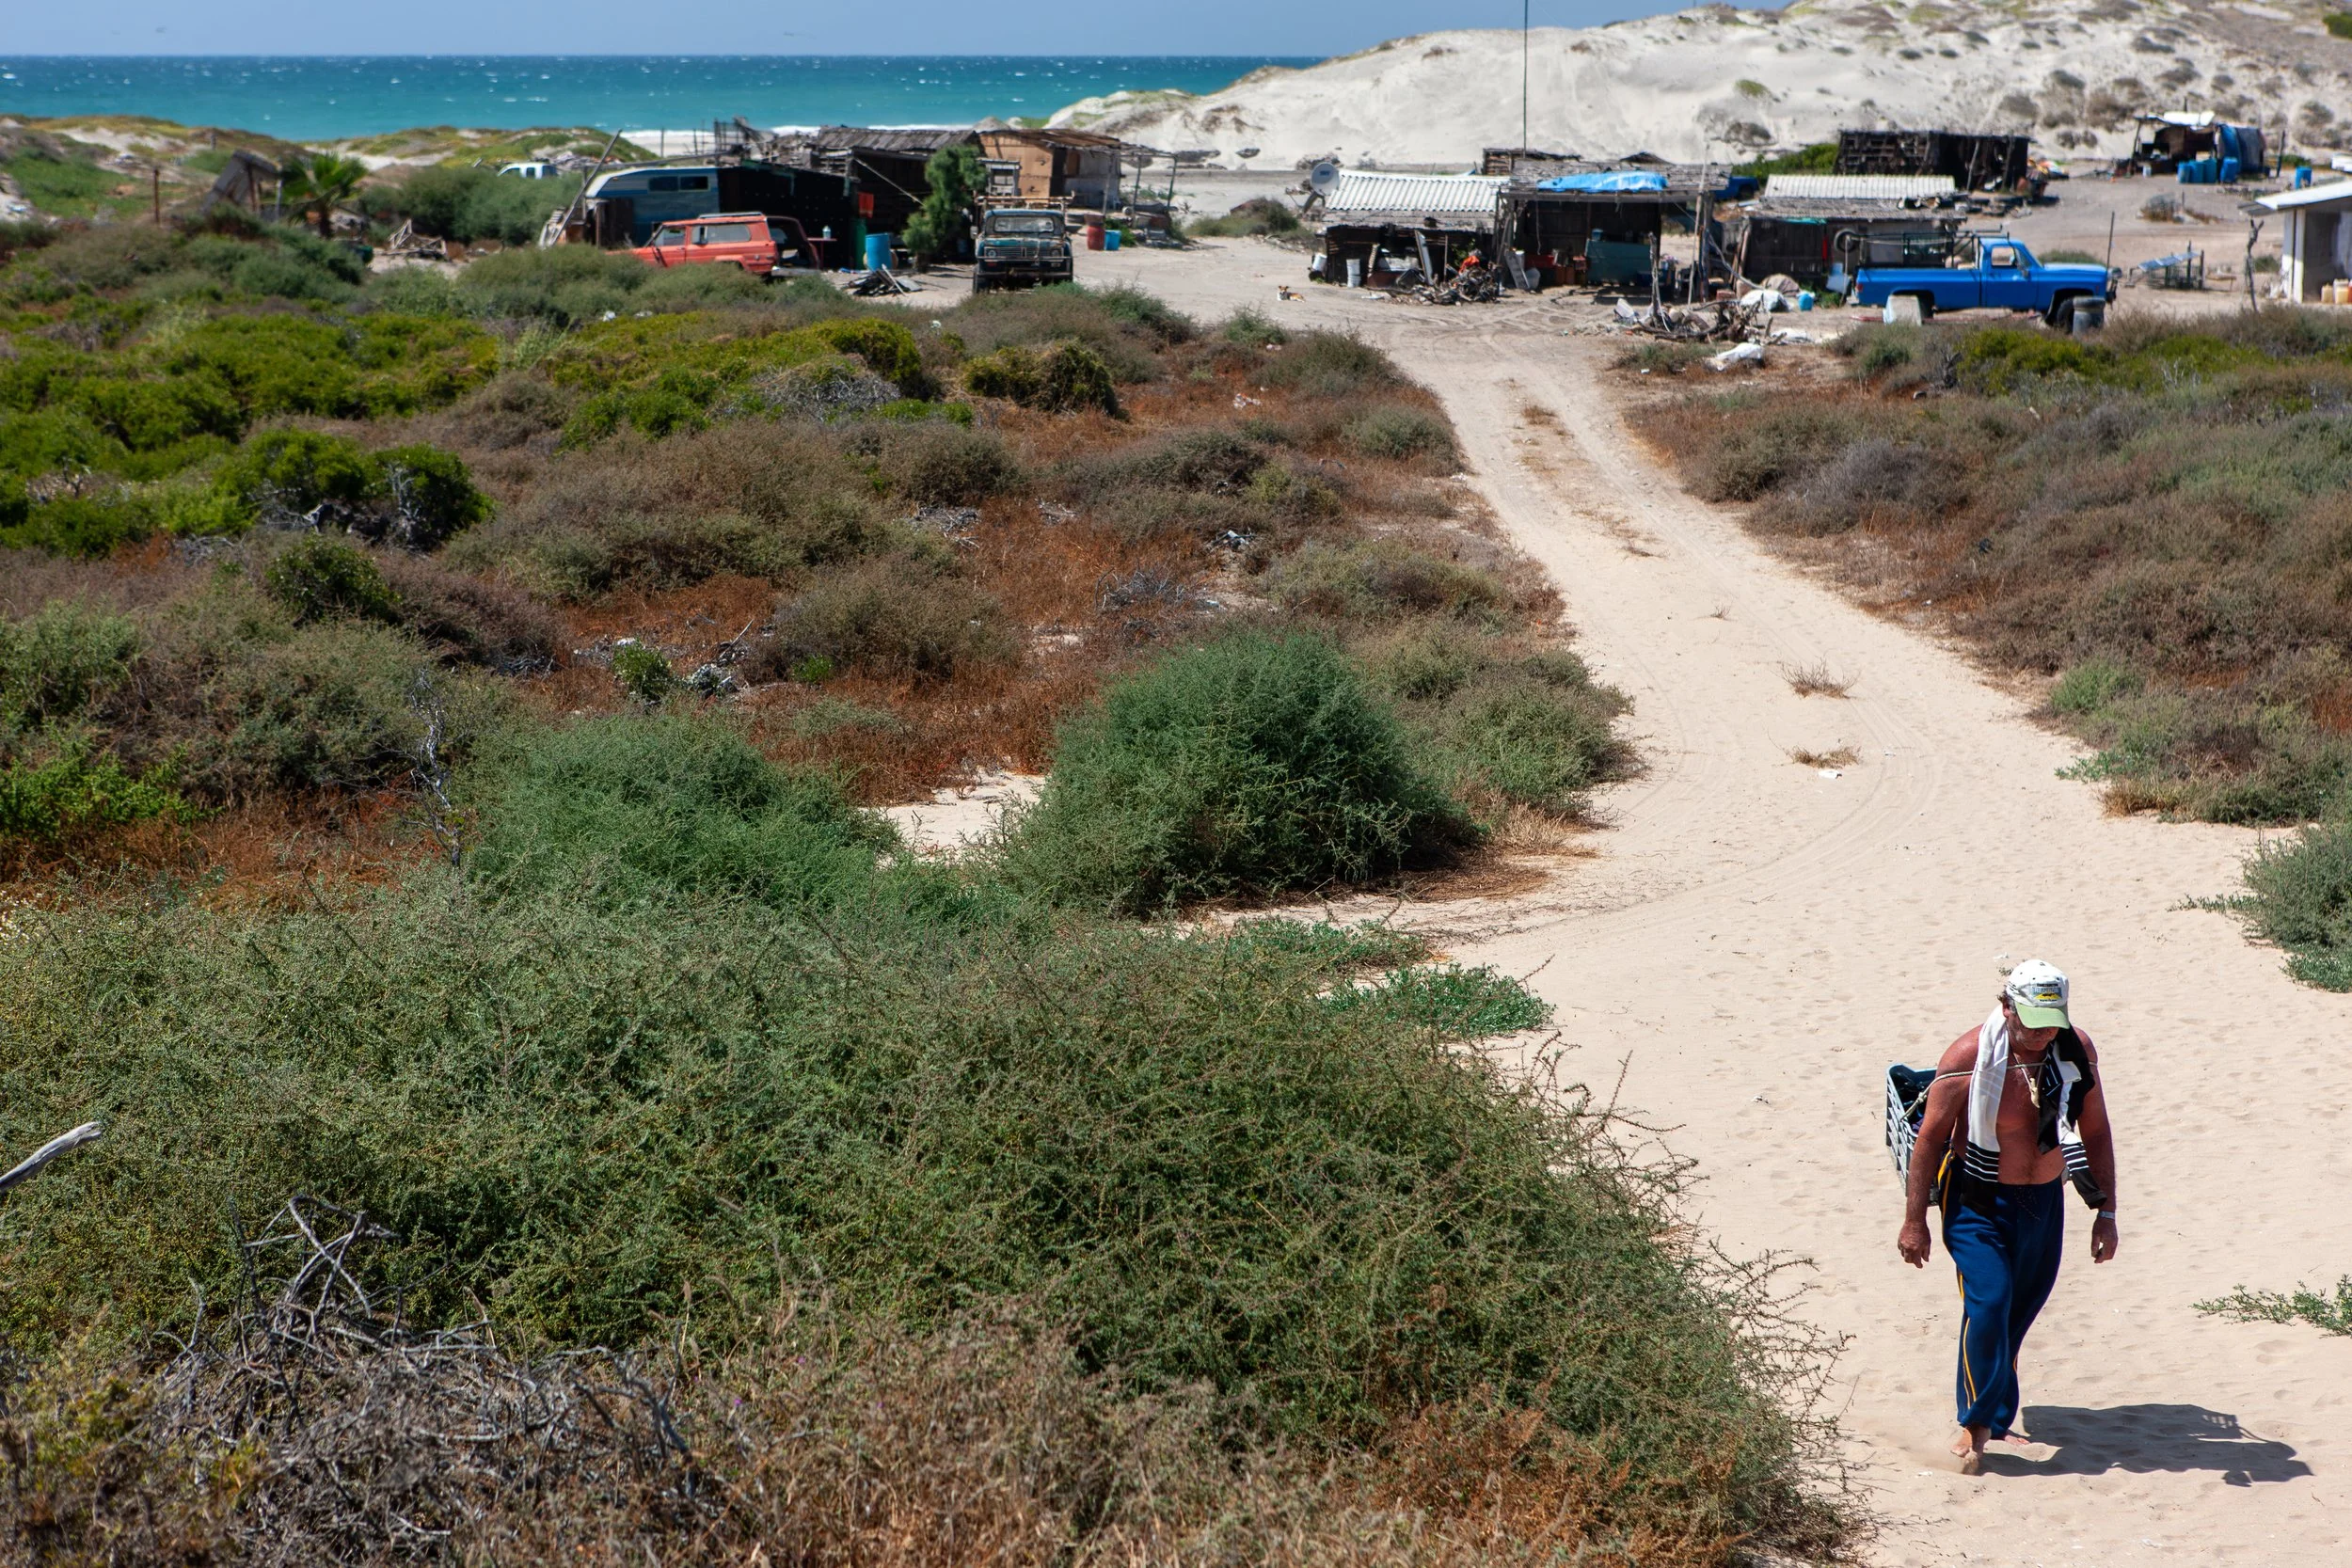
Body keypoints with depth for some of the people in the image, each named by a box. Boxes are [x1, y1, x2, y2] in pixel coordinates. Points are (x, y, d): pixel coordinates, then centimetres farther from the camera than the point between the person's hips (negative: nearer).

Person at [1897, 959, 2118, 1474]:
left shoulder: (2076, 1050, -7)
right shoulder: (1969, 1056, -19)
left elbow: (2096, 1132, 6)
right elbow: (1931, 1138, -11)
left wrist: (2106, 1211, 4)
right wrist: (1914, 1221, -9)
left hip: (2044, 1200, 4)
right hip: (1979, 1200, -4)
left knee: (2023, 1306, 11)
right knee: (1988, 1302, -15)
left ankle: (1993, 1413, 30)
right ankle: (1977, 1423, 1)